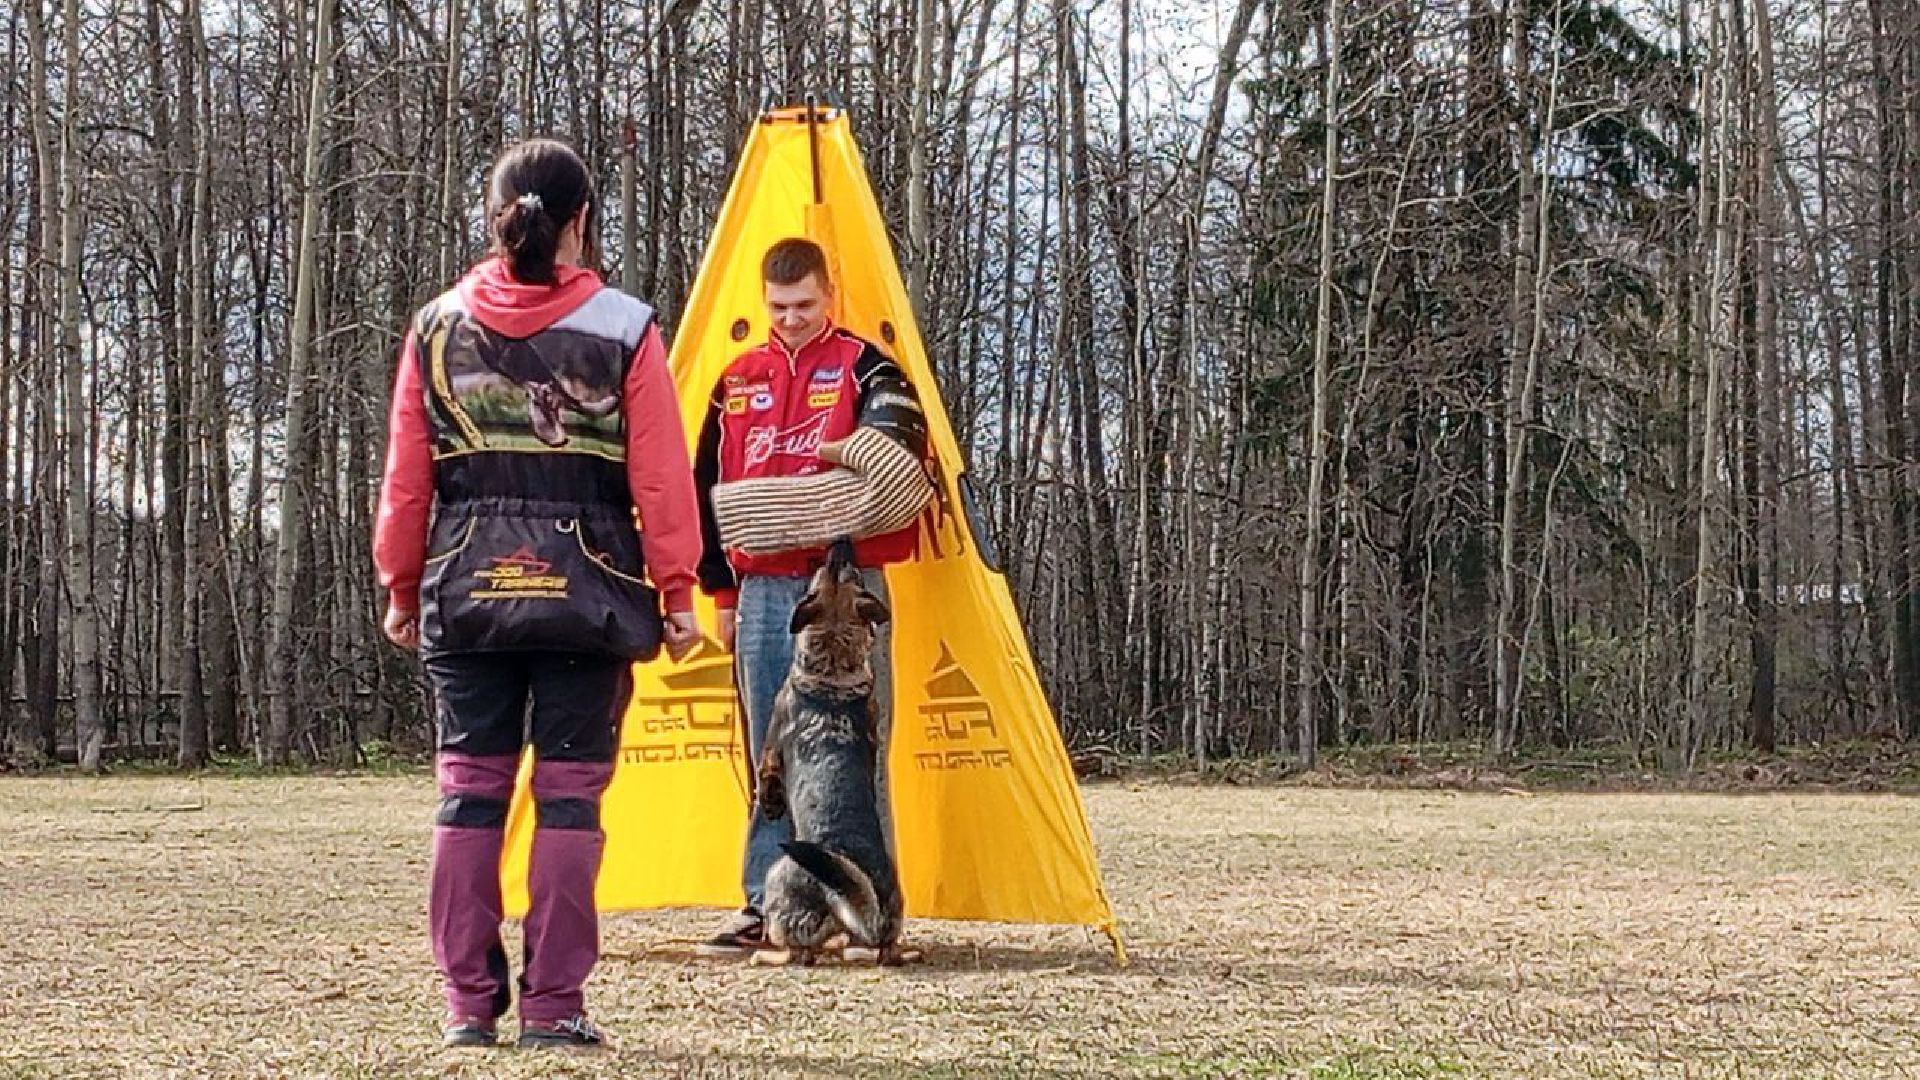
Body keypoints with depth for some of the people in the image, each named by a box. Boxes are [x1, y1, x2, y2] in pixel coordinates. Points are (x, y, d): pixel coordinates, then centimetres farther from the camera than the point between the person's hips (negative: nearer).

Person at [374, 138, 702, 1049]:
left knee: (469, 791, 8)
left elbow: (405, 476, 7)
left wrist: (401, 587, 15)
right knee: (569, 794, 2)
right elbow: (661, 479, -3)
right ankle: (553, 1006, 2)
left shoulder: (437, 327, 4)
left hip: (465, 589, 2)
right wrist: (674, 593, 3)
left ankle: (469, 1004, 9)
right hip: (586, 590, -2)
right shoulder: (624, 330, -2)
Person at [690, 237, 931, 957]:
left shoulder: (861, 365, 4)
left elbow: (900, 427, -16)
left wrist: (859, 447, -36)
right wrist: (721, 592, 14)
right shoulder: (737, 382, 15)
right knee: (770, 755, 6)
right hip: (763, 591, 4)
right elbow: (709, 490, 18)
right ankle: (763, 906, 10)